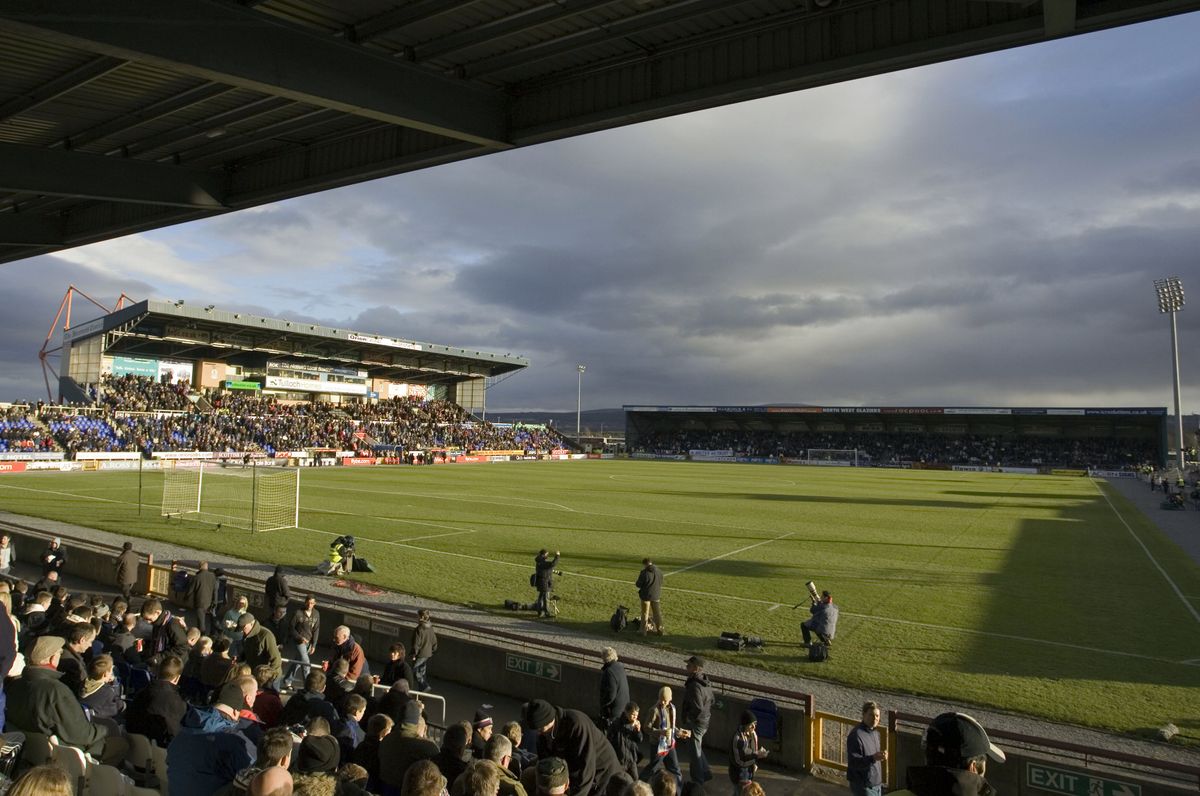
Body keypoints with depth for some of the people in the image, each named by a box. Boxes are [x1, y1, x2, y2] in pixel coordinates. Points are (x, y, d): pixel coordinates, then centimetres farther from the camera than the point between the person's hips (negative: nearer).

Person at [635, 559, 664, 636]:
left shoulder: (644, 573, -19)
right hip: (656, 595, 4)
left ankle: (643, 630, 15)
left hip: (646, 595, -4)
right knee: (657, 613, 16)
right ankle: (659, 630, 21)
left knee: (645, 613, 9)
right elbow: (660, 583, 9)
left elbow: (638, 584, -14)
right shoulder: (659, 572, -2)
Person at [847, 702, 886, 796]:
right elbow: (854, 763, -26)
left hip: (876, 784, 8)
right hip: (863, 786, -8)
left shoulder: (875, 732, 7)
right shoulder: (856, 735, -22)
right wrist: (873, 758, -36)